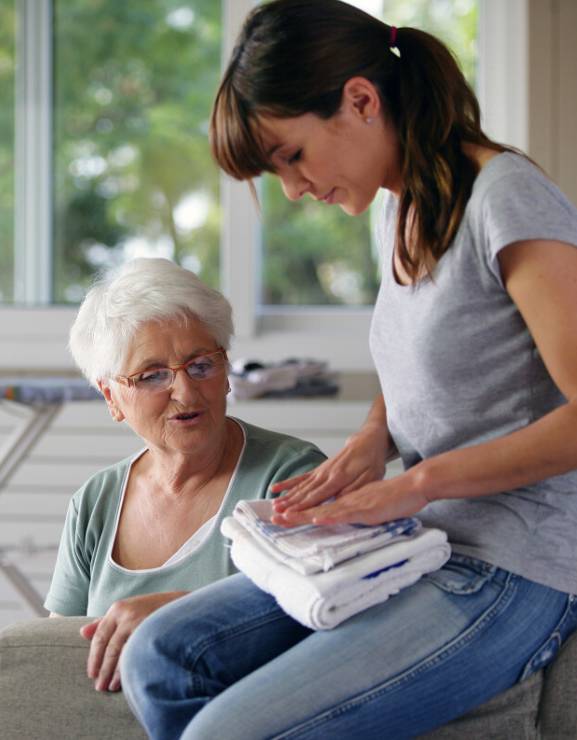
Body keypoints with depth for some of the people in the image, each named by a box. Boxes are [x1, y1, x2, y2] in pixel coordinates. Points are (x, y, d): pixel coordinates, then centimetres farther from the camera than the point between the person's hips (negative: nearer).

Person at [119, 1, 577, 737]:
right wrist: (371, 439, 3)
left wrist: (417, 483, -18)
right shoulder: (400, 208, 12)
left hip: (512, 571, -8)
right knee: (158, 659, -7)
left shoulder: (507, 198, -15)